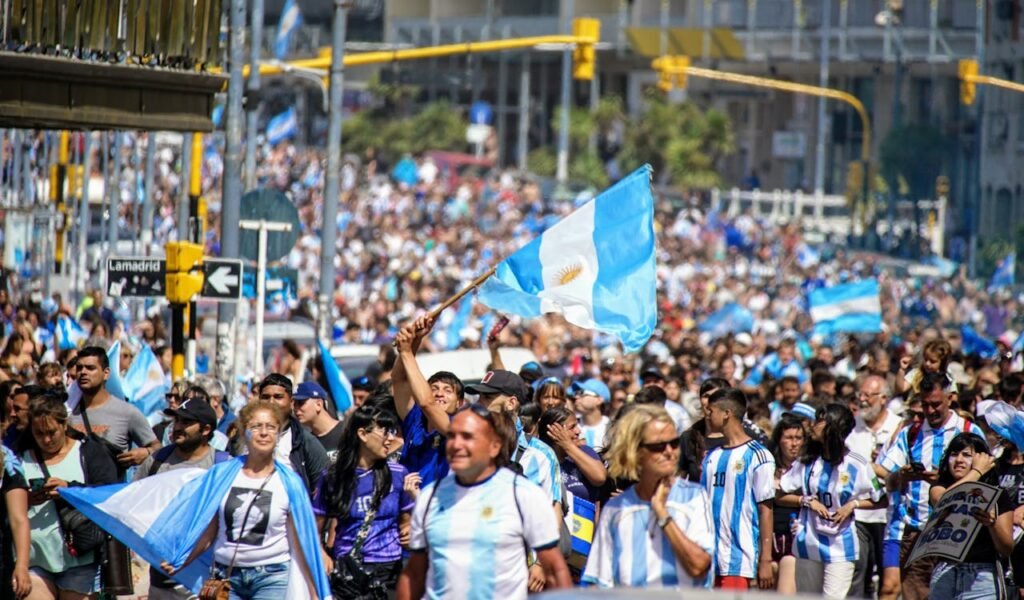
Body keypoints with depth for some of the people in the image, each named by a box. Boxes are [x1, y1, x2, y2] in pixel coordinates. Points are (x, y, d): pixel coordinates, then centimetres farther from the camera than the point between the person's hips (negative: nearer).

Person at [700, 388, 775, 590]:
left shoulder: (756, 455, -4)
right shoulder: (712, 457, 15)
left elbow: (766, 510, -6)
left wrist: (765, 561, -10)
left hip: (739, 559, -6)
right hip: (710, 557, 6)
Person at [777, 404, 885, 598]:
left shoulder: (857, 465, -6)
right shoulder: (807, 463, 4)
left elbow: (880, 500, 2)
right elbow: (781, 496, 8)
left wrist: (853, 504, -12)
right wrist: (807, 501, -8)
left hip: (840, 548, -4)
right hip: (808, 544, 4)